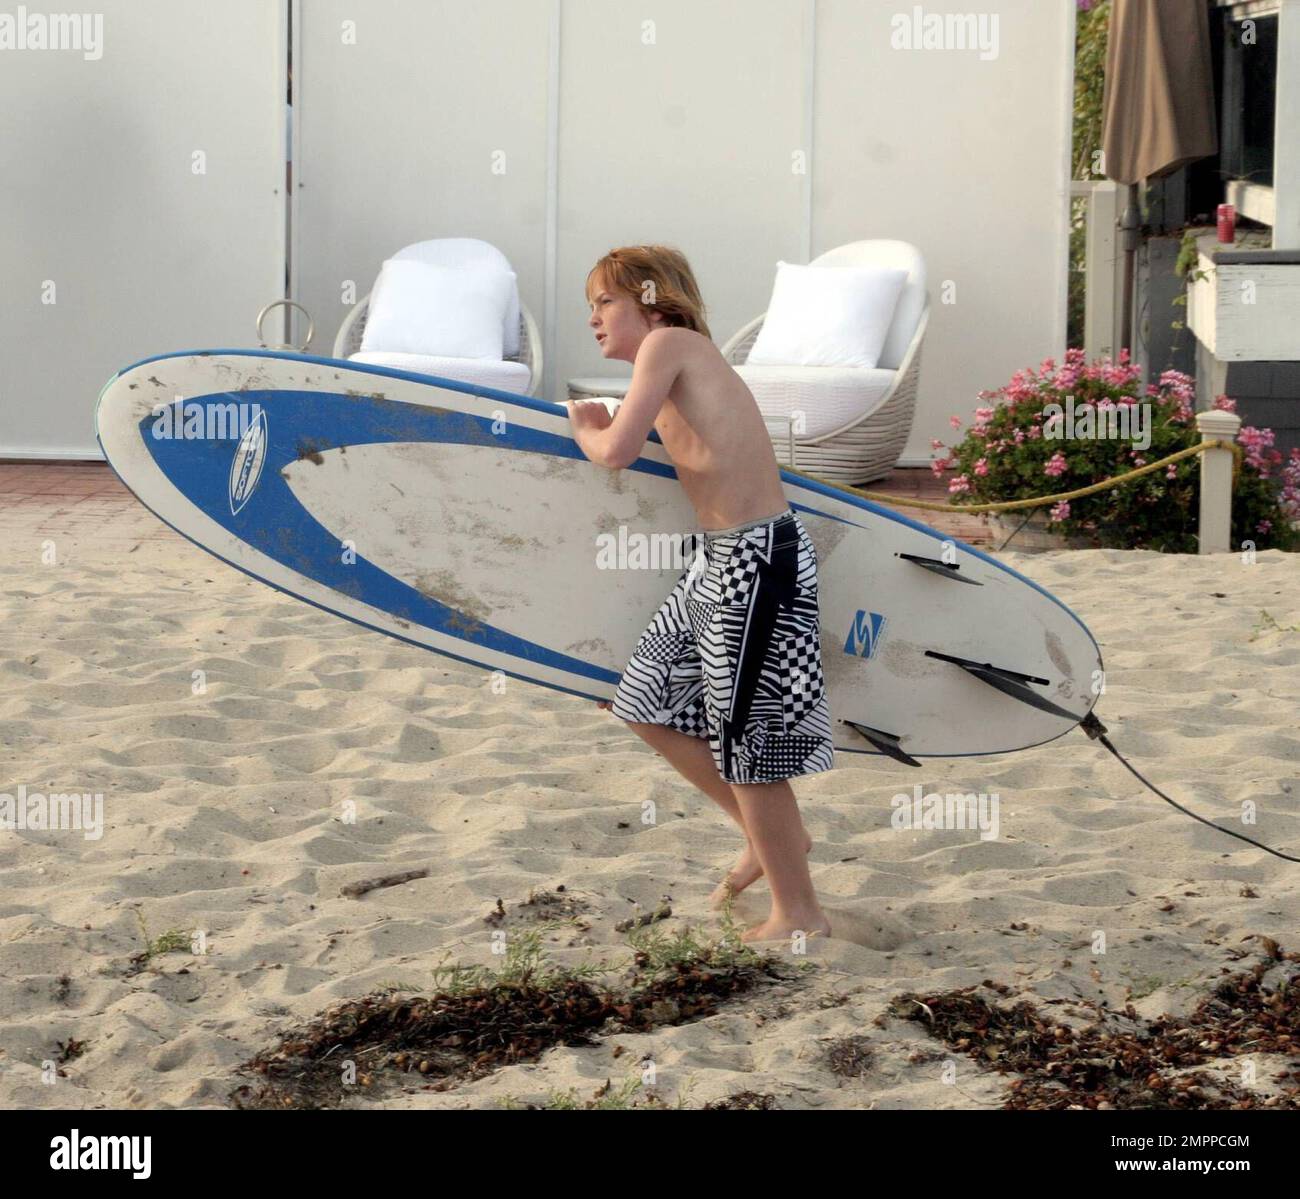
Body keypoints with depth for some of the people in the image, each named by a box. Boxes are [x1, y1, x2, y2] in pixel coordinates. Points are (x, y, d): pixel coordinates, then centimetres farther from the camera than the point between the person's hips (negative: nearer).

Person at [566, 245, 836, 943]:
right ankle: (767, 841, 29)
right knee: (646, 705, 17)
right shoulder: (684, 363, 17)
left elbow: (616, 452, -15)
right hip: (722, 558, 10)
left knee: (746, 739, 0)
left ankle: (799, 913, 14)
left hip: (757, 559, -10)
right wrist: (603, 427, 11)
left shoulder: (669, 343, -9)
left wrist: (584, 426, 4)